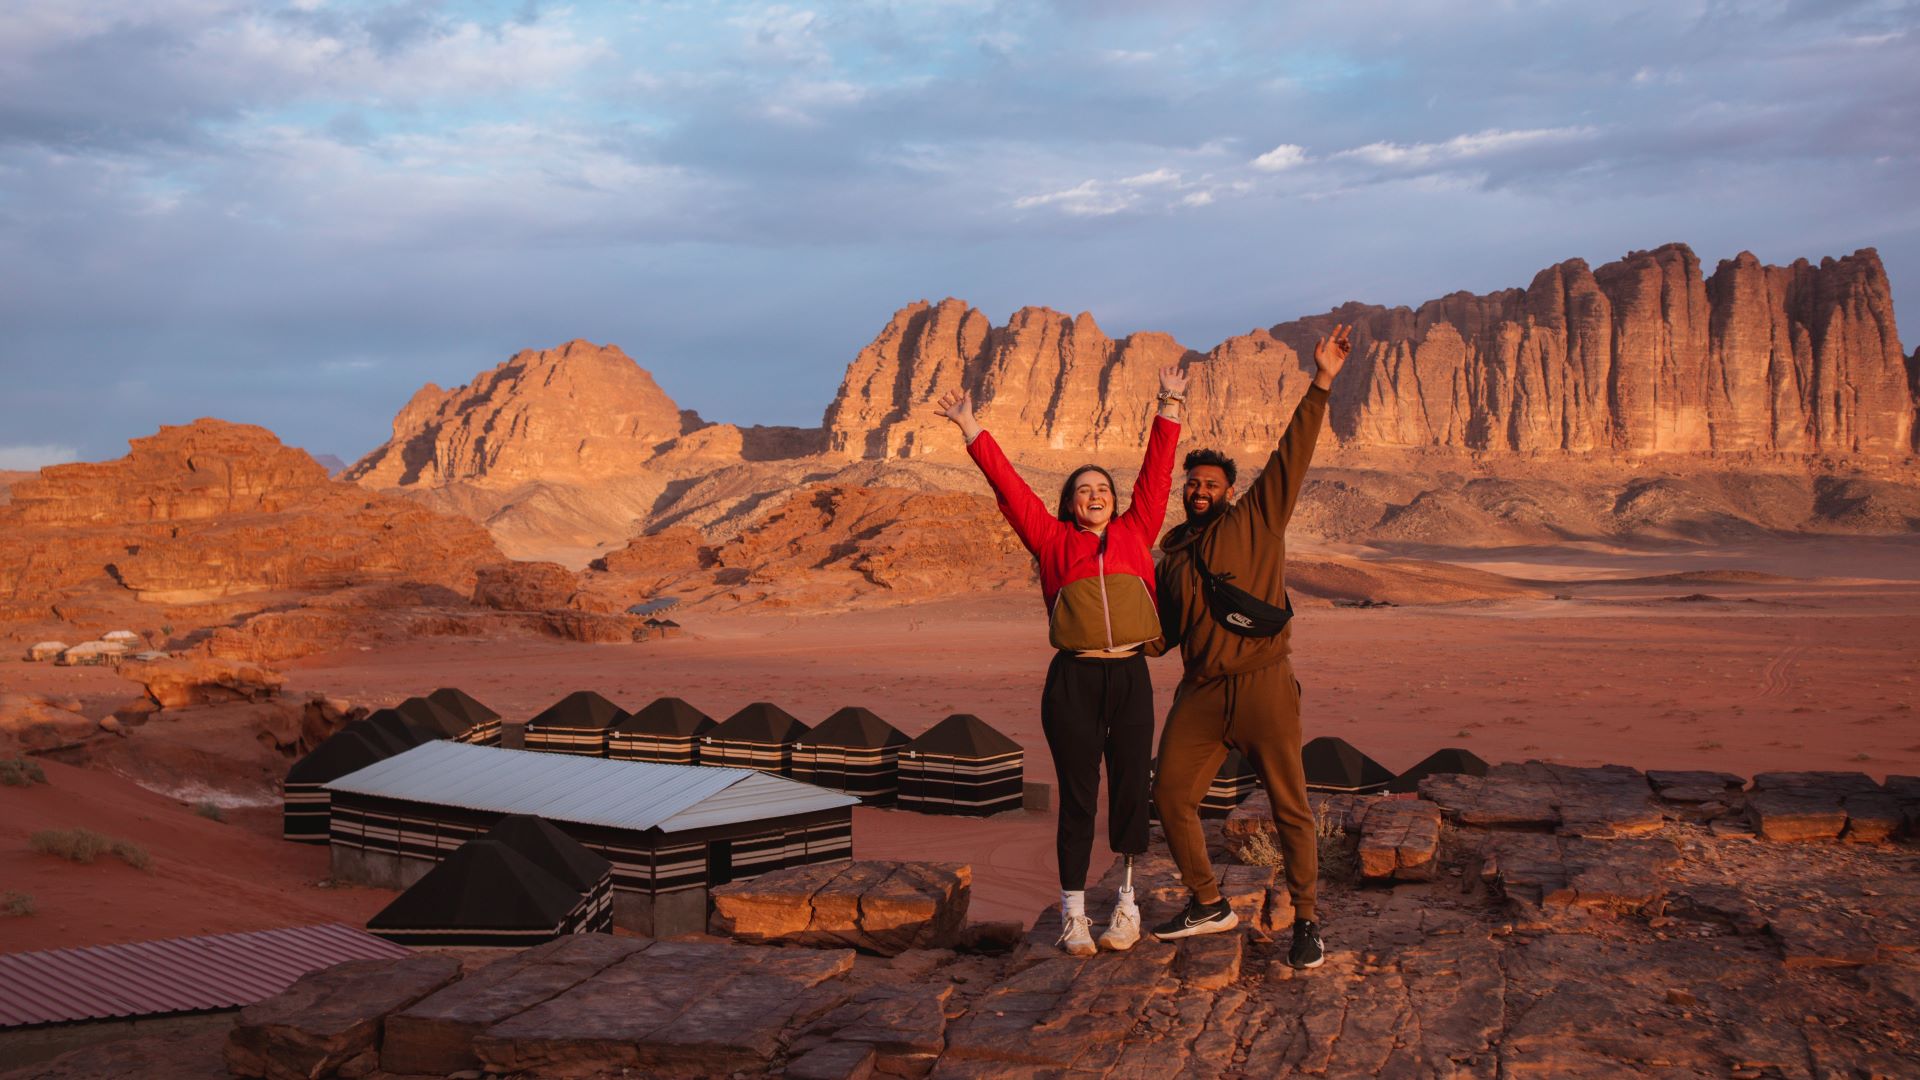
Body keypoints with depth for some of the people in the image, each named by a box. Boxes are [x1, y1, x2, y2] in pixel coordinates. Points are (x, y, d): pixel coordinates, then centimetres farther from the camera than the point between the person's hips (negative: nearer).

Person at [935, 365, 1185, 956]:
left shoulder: (1135, 533, 13)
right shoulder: (1053, 541, 8)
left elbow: (1156, 473, 15)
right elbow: (1009, 487, 6)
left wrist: (1169, 408, 15)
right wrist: (971, 430, 5)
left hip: (1131, 677, 2)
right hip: (1073, 681, -2)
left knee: (1131, 792, 5)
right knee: (1077, 800, 4)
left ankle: (1128, 904, 20)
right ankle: (1073, 913, 13)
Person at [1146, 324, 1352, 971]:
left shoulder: (1257, 520, 3)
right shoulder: (1172, 555, 16)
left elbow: (1293, 454, -6)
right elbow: (1162, 630, 22)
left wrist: (1321, 382, -13)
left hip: (1262, 686, -4)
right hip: (1200, 693, 5)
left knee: (1289, 806, 0)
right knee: (1171, 794, 2)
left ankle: (1305, 922, 12)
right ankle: (1208, 906, 19)